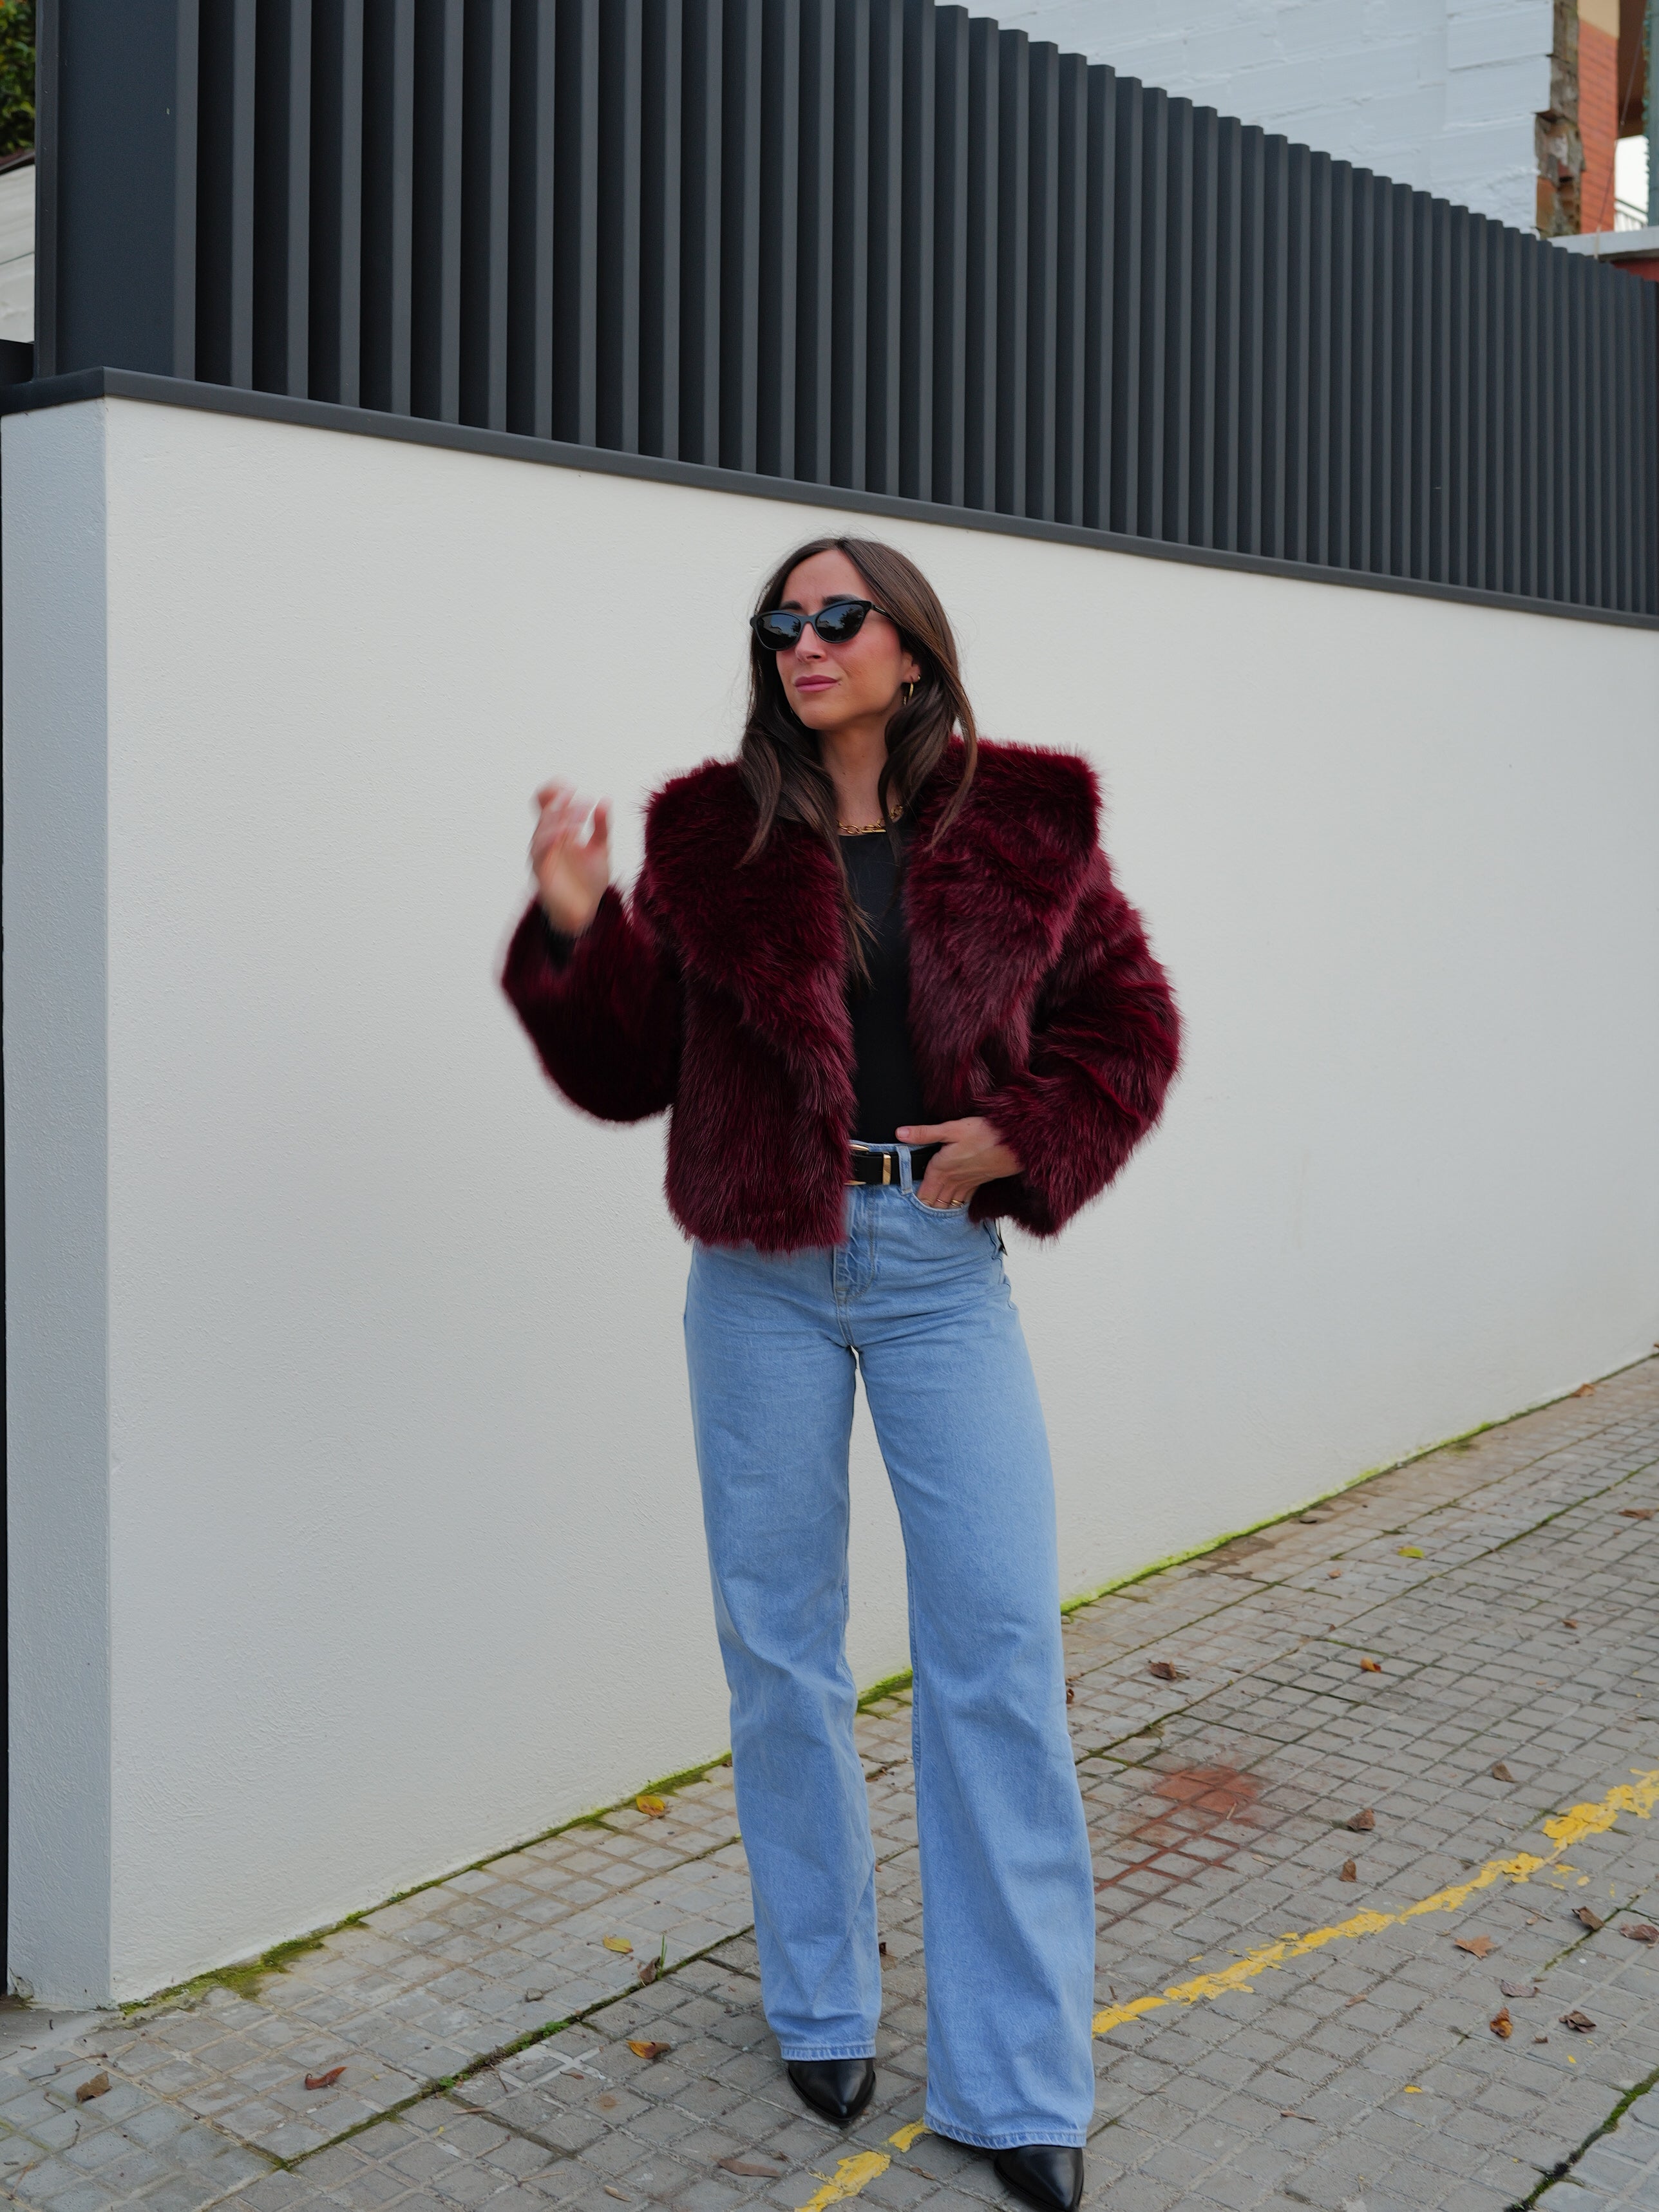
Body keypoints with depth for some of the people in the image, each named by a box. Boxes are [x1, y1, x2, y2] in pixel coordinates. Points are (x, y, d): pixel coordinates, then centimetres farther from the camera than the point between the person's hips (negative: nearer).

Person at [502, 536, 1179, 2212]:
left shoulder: (1023, 828, 0)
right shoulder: (715, 838, 0)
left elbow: (1125, 1020, 8)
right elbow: (629, 1068, 3)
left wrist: (1025, 1135, -7)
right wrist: (576, 927, -13)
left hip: (941, 1267, 0)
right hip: (765, 1274, 1)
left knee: (998, 1655, -2)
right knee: (780, 1647, 9)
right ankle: (820, 2009, 30)